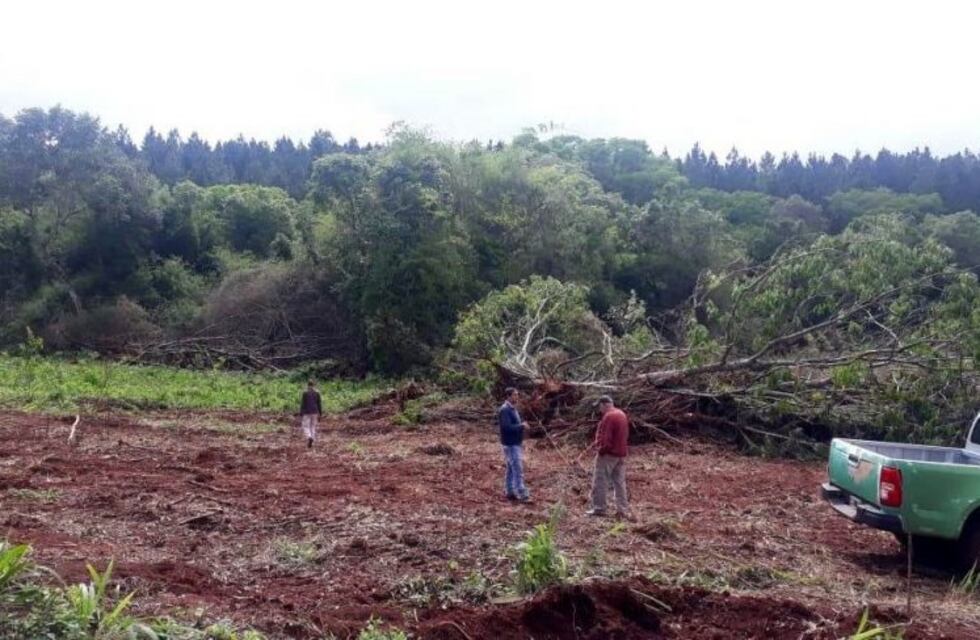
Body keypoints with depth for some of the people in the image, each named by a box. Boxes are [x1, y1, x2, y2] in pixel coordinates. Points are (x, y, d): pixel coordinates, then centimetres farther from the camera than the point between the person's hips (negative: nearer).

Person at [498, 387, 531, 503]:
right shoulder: (504, 410, -18)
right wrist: (522, 425, -17)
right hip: (511, 445, -9)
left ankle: (510, 492, 19)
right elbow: (507, 427, -26)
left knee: (511, 469, 13)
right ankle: (522, 495, -8)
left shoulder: (512, 408, 12)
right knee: (518, 469, -9)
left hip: (516, 443, 9)